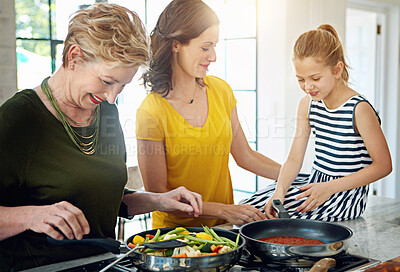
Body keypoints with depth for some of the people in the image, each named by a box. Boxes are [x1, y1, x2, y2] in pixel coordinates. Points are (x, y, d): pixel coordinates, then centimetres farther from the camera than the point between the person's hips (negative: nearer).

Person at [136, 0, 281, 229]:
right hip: (175, 230, -4)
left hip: (222, 228, 5)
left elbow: (245, 156, 13)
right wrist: (223, 210, -16)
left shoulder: (221, 91, 3)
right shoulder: (152, 112, -15)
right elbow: (158, 196, -12)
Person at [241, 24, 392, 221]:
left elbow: (383, 165, -14)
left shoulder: (359, 109, -17)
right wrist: (280, 190, -17)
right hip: (314, 182, 7)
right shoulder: (307, 104, 3)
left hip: (346, 194, -6)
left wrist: (330, 187, -20)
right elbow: (294, 159, 3)